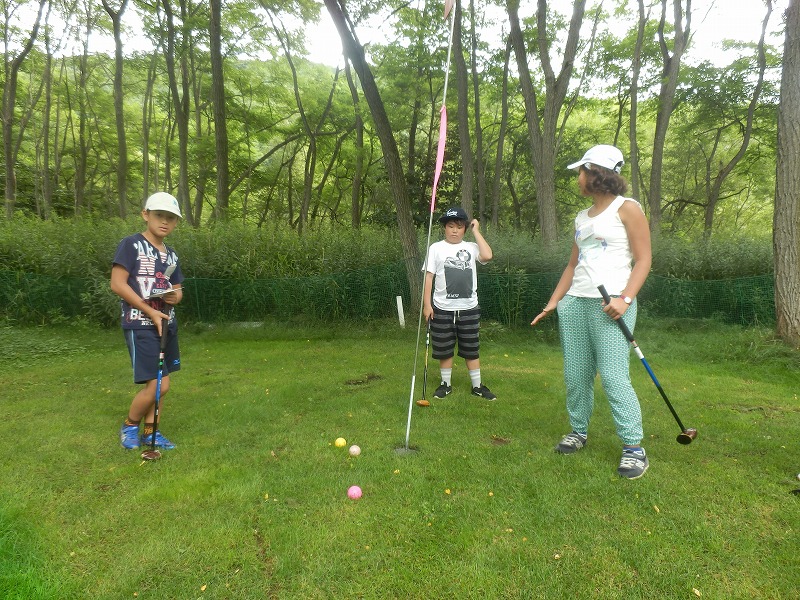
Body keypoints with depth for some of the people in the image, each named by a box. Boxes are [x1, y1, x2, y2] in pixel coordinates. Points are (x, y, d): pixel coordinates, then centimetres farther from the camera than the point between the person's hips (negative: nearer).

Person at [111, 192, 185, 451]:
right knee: (155, 386, -8)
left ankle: (150, 433, 25)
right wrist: (151, 312, -14)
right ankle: (129, 425, 18)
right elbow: (117, 284, -13)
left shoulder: (171, 255, 14)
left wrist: (176, 296, -4)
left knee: (162, 384, 10)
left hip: (167, 324, 7)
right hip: (140, 326, -7)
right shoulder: (131, 244, -7)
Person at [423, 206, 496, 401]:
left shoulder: (471, 247, 5)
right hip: (443, 309, -1)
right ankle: (446, 384, 23)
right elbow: (429, 277, 0)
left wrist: (476, 231, -7)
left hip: (469, 308, 1)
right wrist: (427, 304, -6)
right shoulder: (436, 248, 1)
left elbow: (487, 256, -17)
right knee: (444, 349, 8)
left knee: (471, 349, 10)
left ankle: (477, 385, 21)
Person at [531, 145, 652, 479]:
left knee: (613, 376, -10)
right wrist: (552, 303, 16)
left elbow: (643, 260, -5)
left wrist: (625, 298, -18)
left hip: (610, 305, -7)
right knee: (575, 374, 8)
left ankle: (634, 448, 3)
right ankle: (578, 432, 24)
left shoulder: (627, 208, 0)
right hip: (574, 302, 7)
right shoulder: (581, 218, 19)